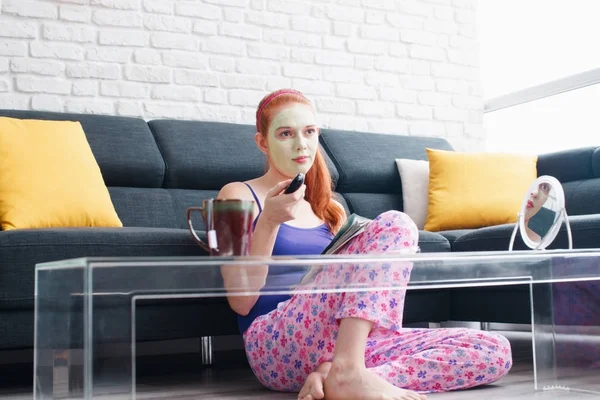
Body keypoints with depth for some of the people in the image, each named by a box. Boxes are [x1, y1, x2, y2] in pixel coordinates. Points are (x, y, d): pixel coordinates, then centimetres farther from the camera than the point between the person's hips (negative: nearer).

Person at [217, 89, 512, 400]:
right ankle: (348, 374, -33)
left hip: (342, 344, 6)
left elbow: (342, 285, 14)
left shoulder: (327, 208, 22)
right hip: (279, 348, -6)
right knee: (393, 226, -22)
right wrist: (269, 221, -17)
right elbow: (241, 302, -5)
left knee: (493, 352, -12)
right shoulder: (239, 196, 5)